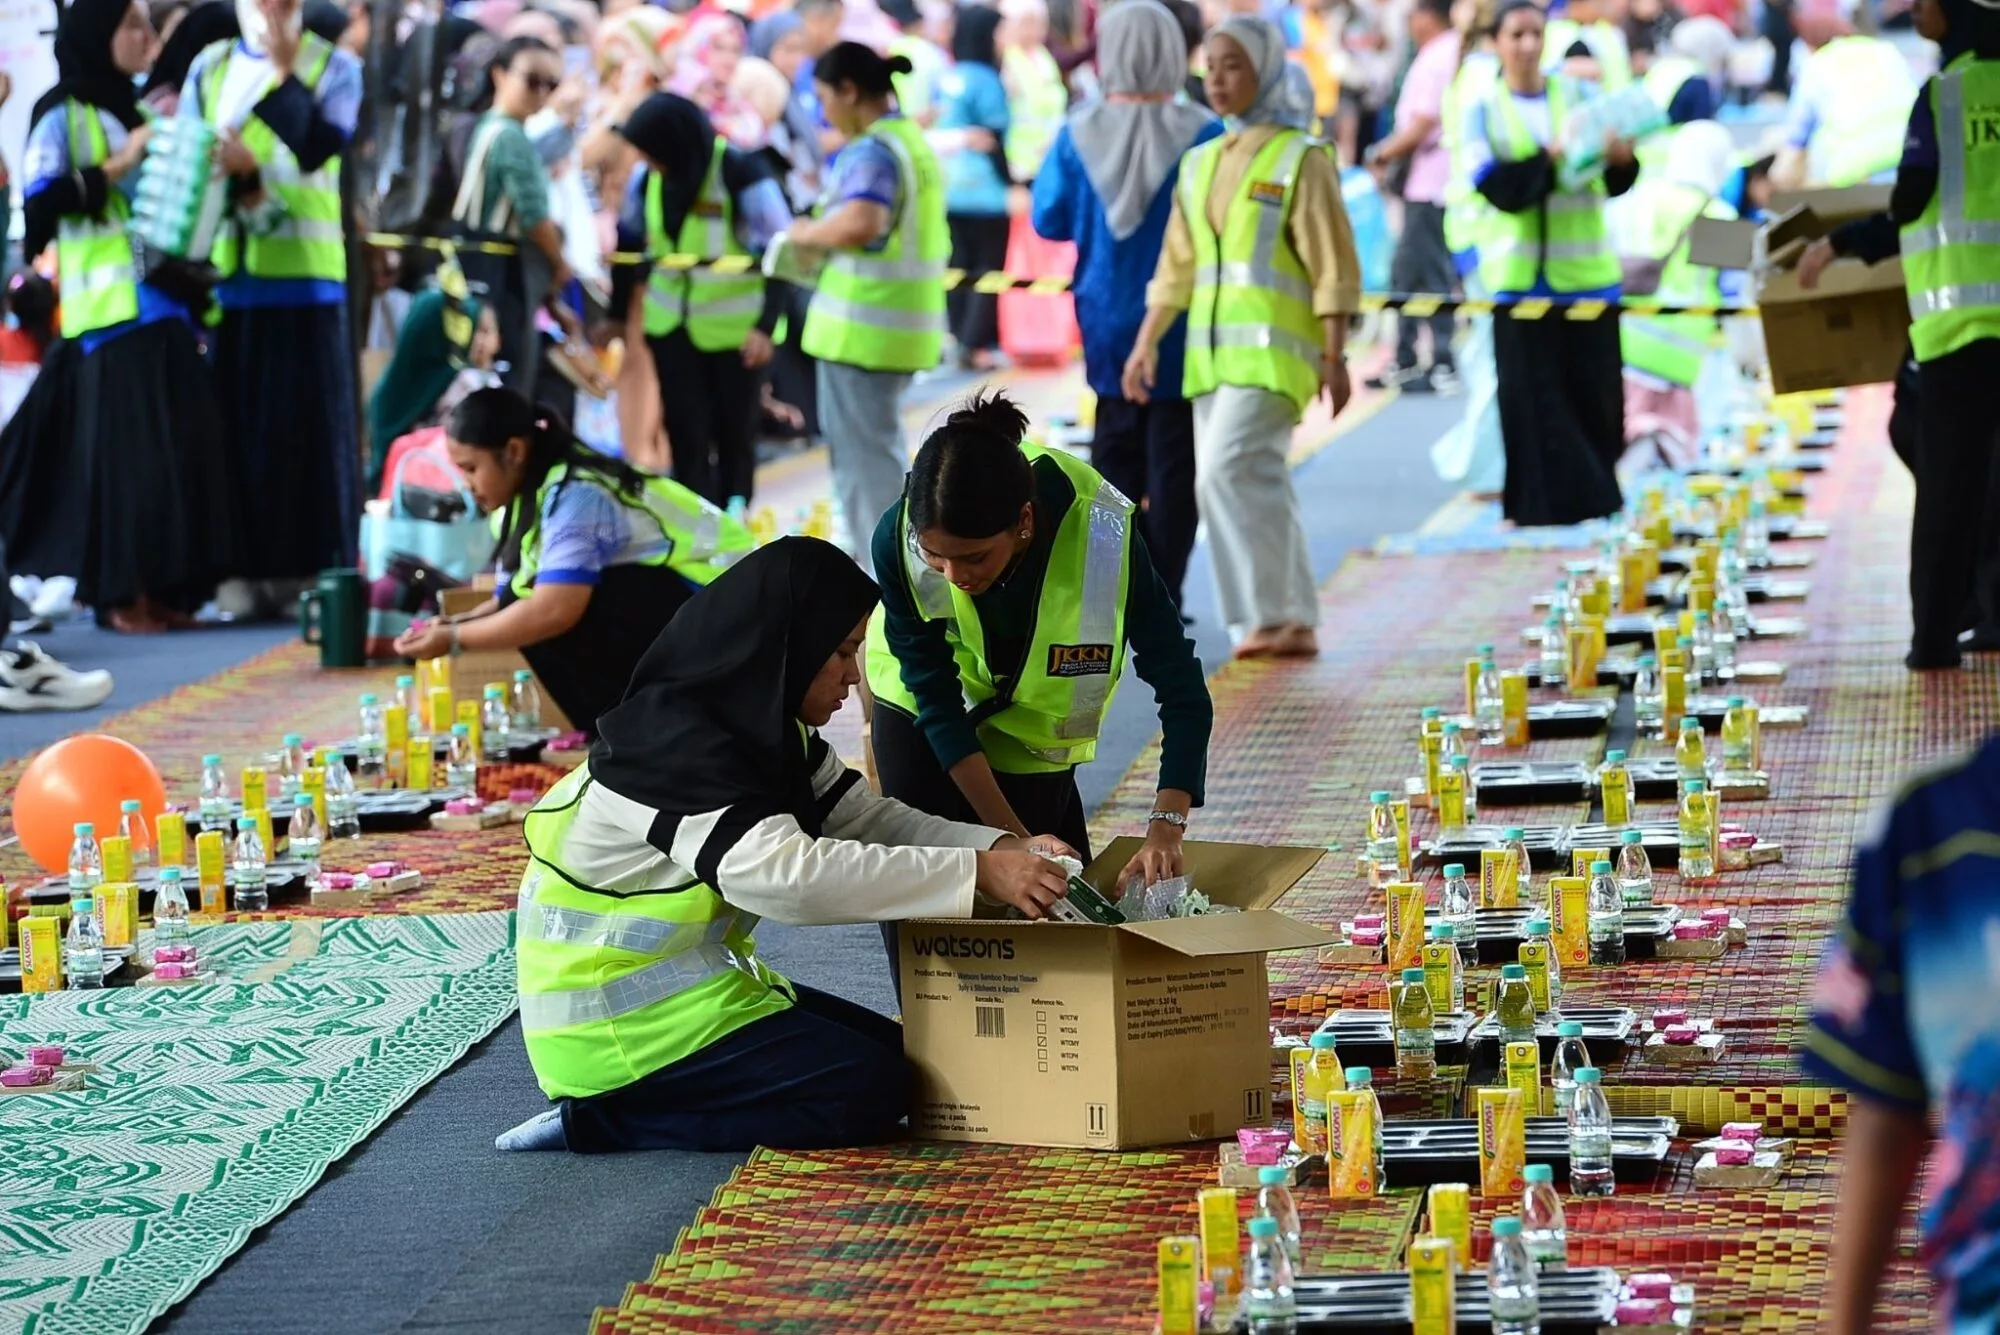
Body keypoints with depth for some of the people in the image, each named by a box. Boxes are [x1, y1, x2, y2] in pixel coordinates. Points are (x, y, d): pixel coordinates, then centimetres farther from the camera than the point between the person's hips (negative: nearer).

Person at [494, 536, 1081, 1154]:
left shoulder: (767, 730, 6)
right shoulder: (675, 743, -25)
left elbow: (867, 821, 6)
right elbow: (787, 875, -36)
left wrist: (1001, 849, -12)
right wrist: (977, 874, -36)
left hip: (690, 981, 10)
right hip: (613, 1010, -10)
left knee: (902, 1055, 9)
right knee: (869, 1090, -16)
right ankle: (603, 1119, -10)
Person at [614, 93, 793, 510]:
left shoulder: (741, 174, -19)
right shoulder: (647, 179, -4)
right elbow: (630, 242, 11)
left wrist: (766, 325, -23)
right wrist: (616, 314, 13)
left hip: (735, 330, -4)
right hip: (671, 326, 4)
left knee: (734, 435, 9)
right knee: (685, 436, 0)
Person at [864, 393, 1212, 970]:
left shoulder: (1101, 535, -38)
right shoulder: (898, 541, -35)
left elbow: (1182, 692, -34)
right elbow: (937, 704, -27)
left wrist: (1165, 830, -46)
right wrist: (1014, 839, -31)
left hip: (1033, 721, 0)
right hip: (919, 714, 0)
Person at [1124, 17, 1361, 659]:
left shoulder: (1300, 160, -4)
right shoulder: (1200, 163, 15)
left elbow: (1333, 268, -6)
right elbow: (1178, 265, 19)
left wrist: (1333, 357, -10)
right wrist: (1147, 341, 13)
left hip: (1273, 347, -7)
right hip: (1211, 352, 7)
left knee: (1228, 468, -19)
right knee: (1259, 486, 7)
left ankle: (1266, 617, -15)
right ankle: (1297, 624, 13)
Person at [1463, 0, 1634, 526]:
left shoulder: (1577, 95, 7)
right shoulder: (1483, 110, 3)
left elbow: (1615, 183, 2)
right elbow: (1495, 186, -11)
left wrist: (1621, 160, -21)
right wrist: (1549, 159, -27)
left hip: (1586, 270, 1)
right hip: (1521, 274, -1)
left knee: (1595, 391, 3)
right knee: (1533, 398, -2)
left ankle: (1596, 495, 16)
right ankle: (1547, 504, 4)